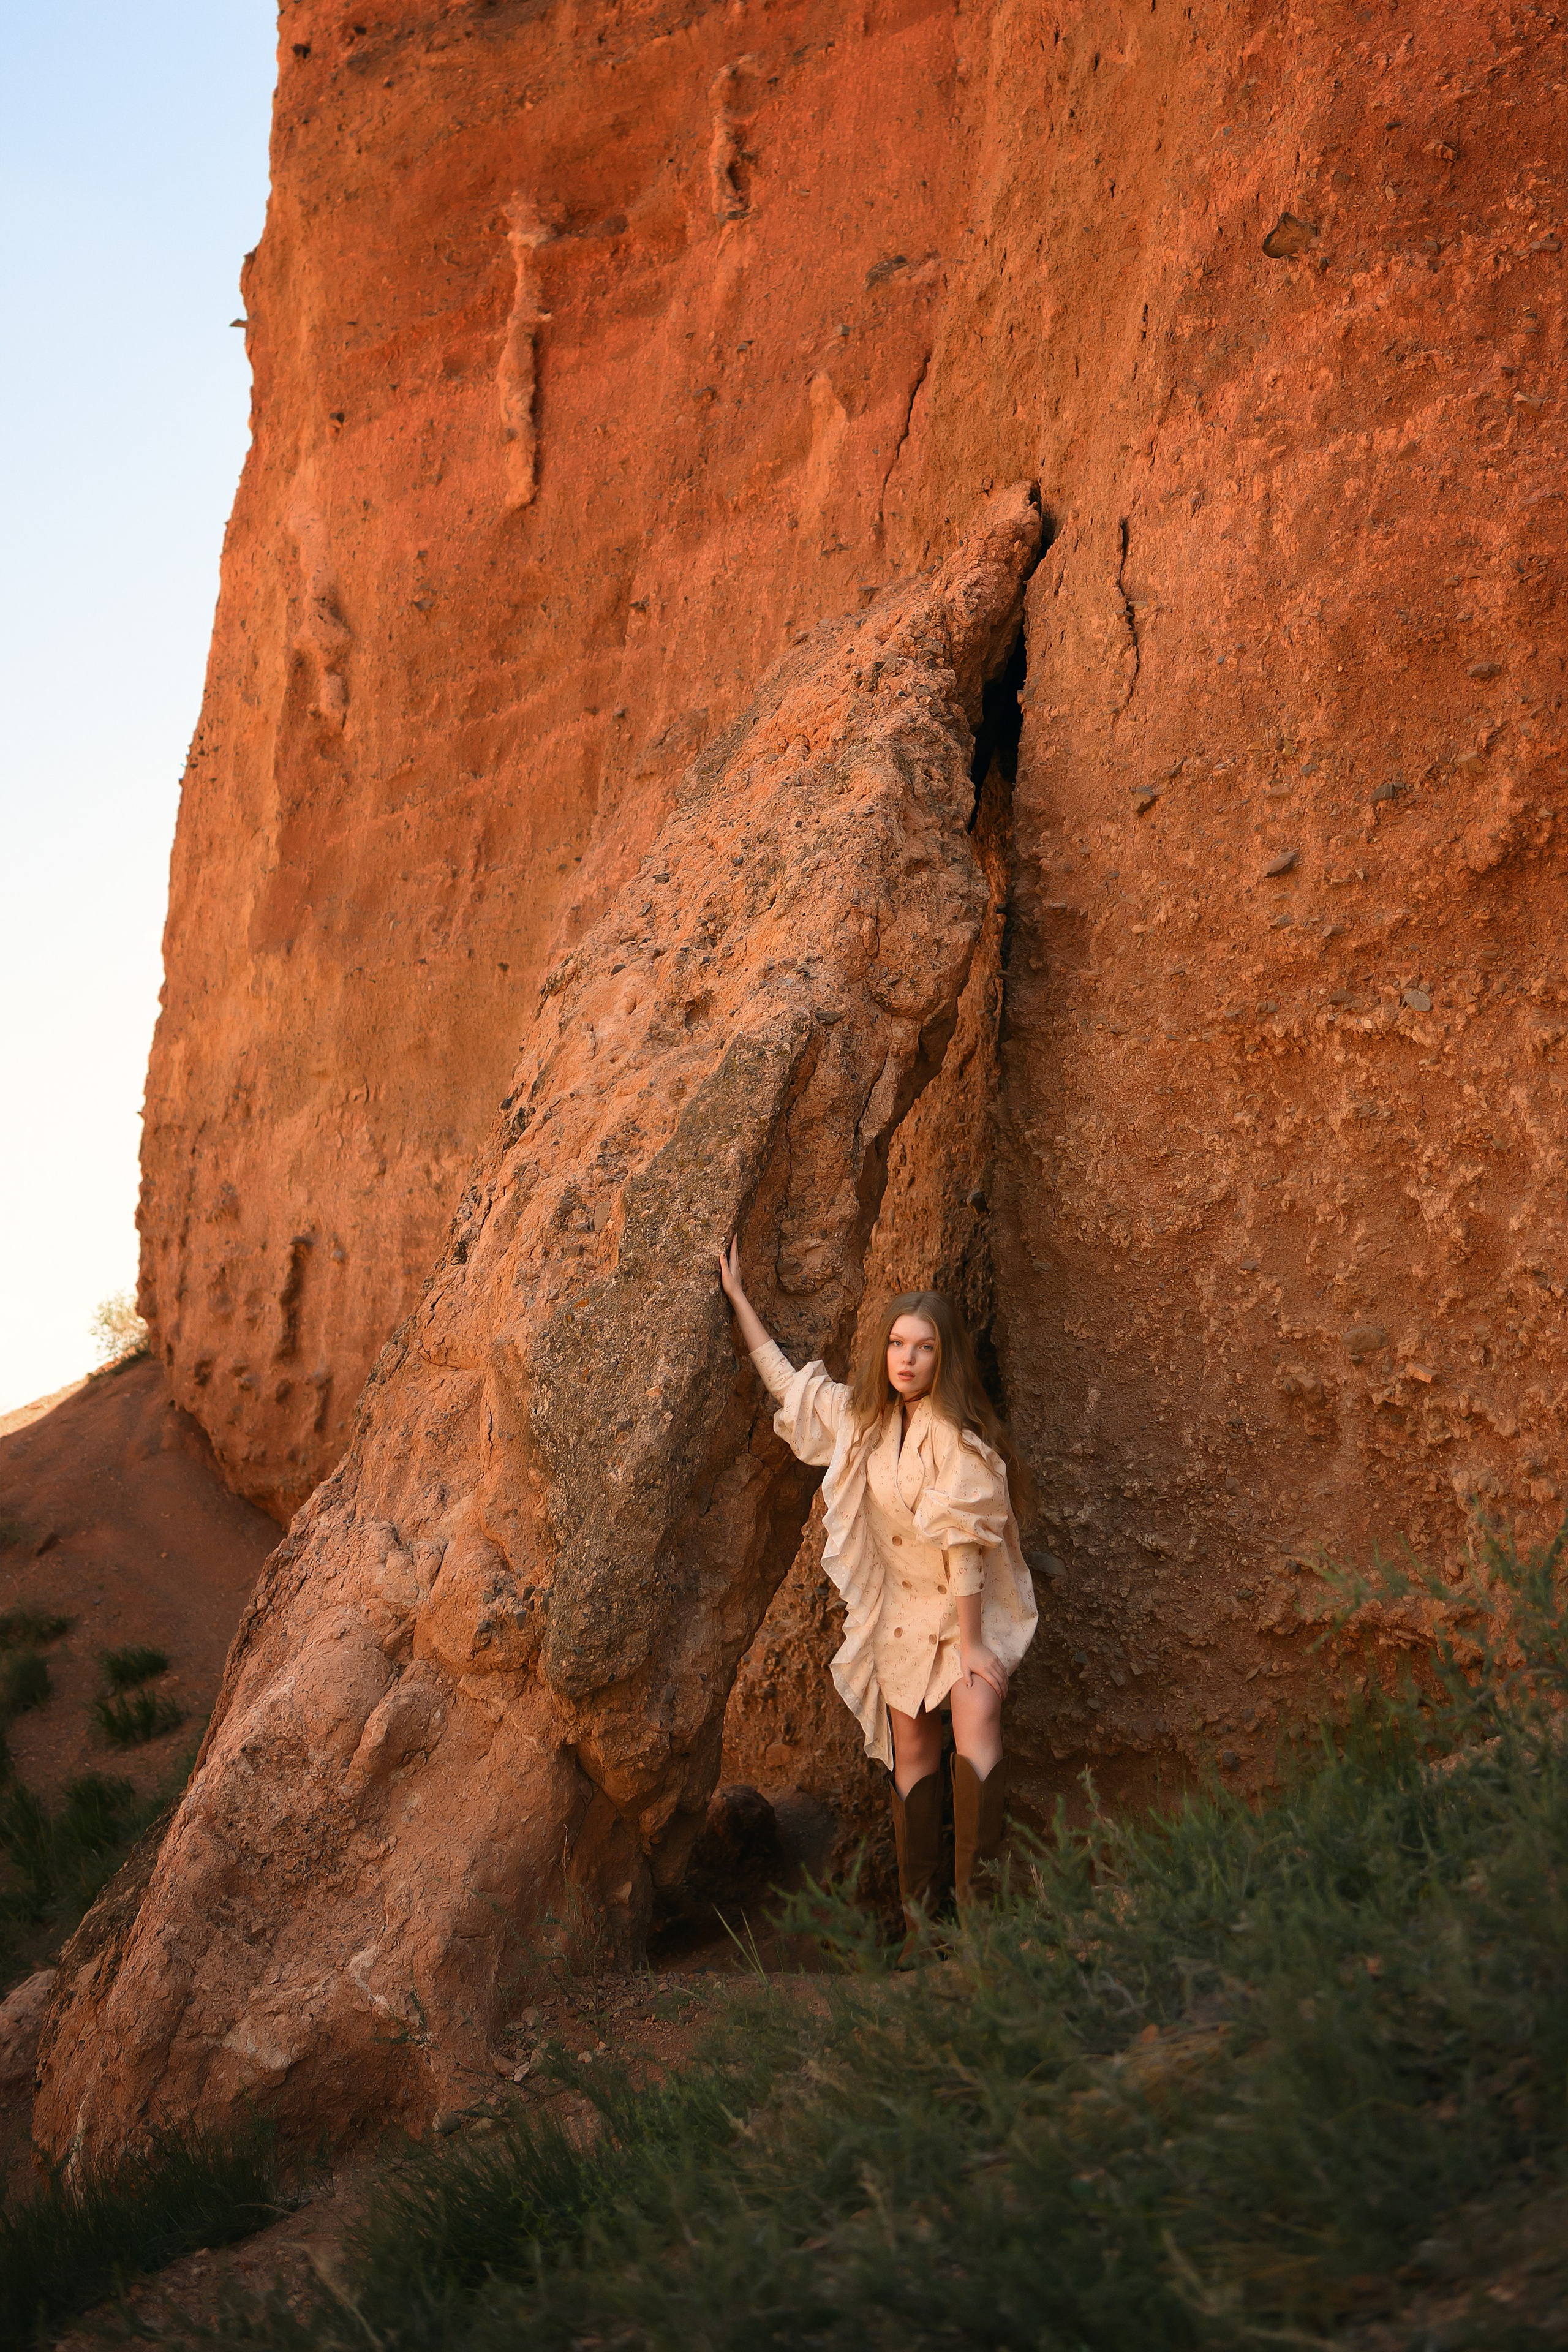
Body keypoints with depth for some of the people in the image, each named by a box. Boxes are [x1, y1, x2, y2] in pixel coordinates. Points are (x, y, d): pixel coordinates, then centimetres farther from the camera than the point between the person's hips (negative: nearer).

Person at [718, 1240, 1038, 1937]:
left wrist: (970, 1646, -21)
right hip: (901, 1610, 6)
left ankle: (976, 1895, -28)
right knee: (913, 1751, 5)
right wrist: (738, 1298, 14)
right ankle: (918, 1910, 9)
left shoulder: (953, 1433, -18)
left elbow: (963, 1545, -20)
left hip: (969, 1608, -6)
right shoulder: (864, 1416, 2)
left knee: (976, 1721, -27)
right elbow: (787, 1382, 14)